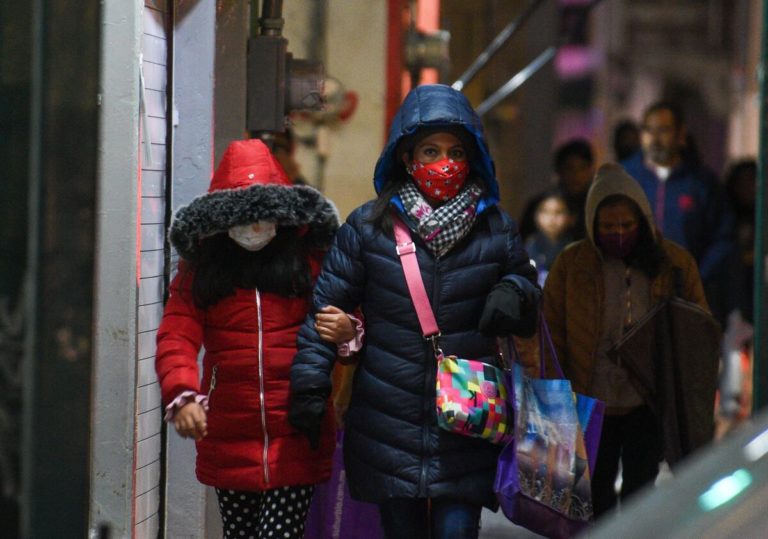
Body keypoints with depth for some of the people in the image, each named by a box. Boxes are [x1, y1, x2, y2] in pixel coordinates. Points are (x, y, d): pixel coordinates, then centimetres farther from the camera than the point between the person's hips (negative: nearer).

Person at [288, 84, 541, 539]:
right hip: (389, 429, 0)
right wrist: (310, 382, -5)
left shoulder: (496, 230, 4)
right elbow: (327, 306, 3)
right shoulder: (369, 227, 1)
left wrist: (514, 293, -9)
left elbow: (531, 305, 15)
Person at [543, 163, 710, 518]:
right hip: (592, 405, 0)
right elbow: (552, 333, -1)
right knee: (595, 491, 11)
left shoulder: (676, 263, -1)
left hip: (649, 405, 0)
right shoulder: (571, 264, -3)